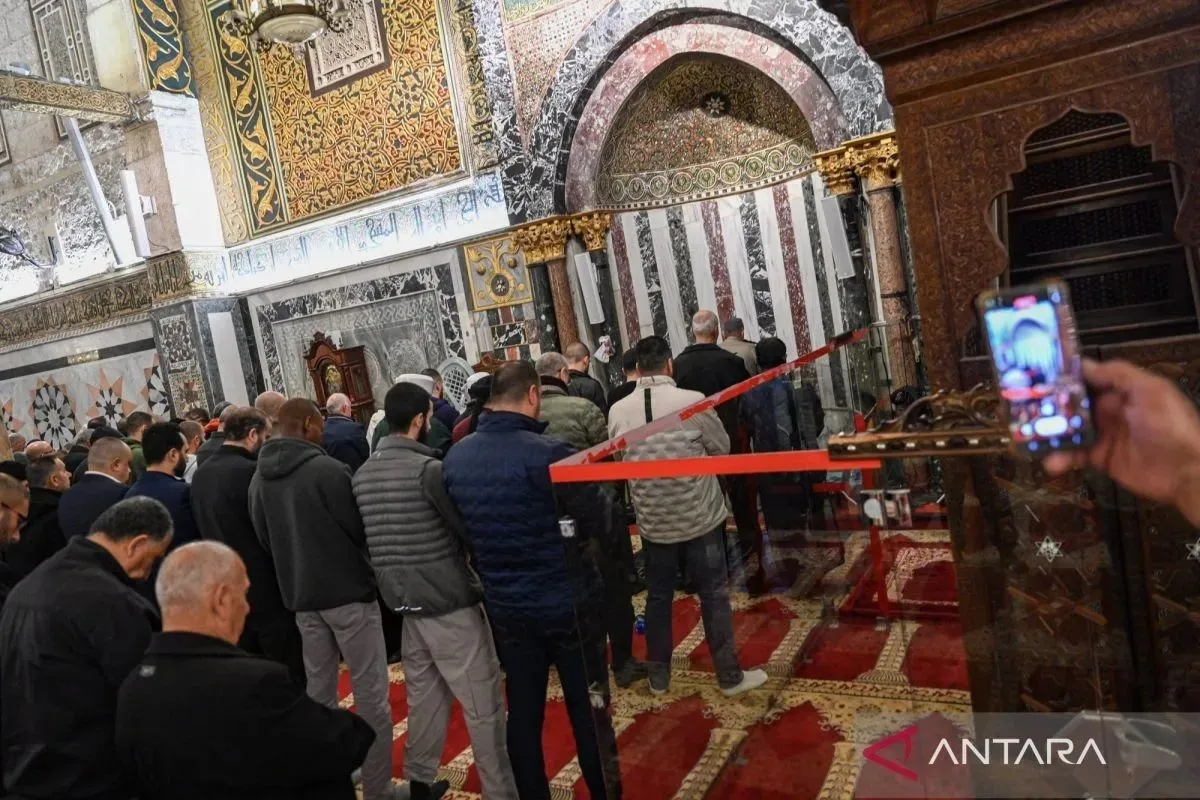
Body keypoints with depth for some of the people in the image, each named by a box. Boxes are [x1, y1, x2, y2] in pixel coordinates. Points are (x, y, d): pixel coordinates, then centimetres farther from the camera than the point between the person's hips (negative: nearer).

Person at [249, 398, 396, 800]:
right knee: (370, 693, 3)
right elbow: (360, 529, -13)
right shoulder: (328, 470, -18)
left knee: (318, 691, 17)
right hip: (349, 591, -6)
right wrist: (369, 570, 7)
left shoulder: (258, 480, 3)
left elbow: (265, 539, 10)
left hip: (301, 597, 7)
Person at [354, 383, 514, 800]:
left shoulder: (362, 474, 6)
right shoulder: (428, 469, -18)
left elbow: (365, 537, 14)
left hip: (402, 599, 8)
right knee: (483, 703, 1)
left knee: (424, 696, 20)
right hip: (448, 599, -8)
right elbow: (469, 529, -13)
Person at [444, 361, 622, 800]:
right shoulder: (548, 453, -22)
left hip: (506, 606, 5)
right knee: (588, 710, 11)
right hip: (568, 602, -5)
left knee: (523, 712, 17)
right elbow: (597, 524, -16)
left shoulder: (454, 458, -3)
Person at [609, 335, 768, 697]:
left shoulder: (618, 411, -9)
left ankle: (658, 676, 28)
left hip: (653, 521, 3)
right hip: (699, 516, -2)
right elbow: (722, 449, -3)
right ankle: (730, 676, 22)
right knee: (714, 595, 11)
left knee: (658, 597, 16)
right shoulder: (693, 401, -17)